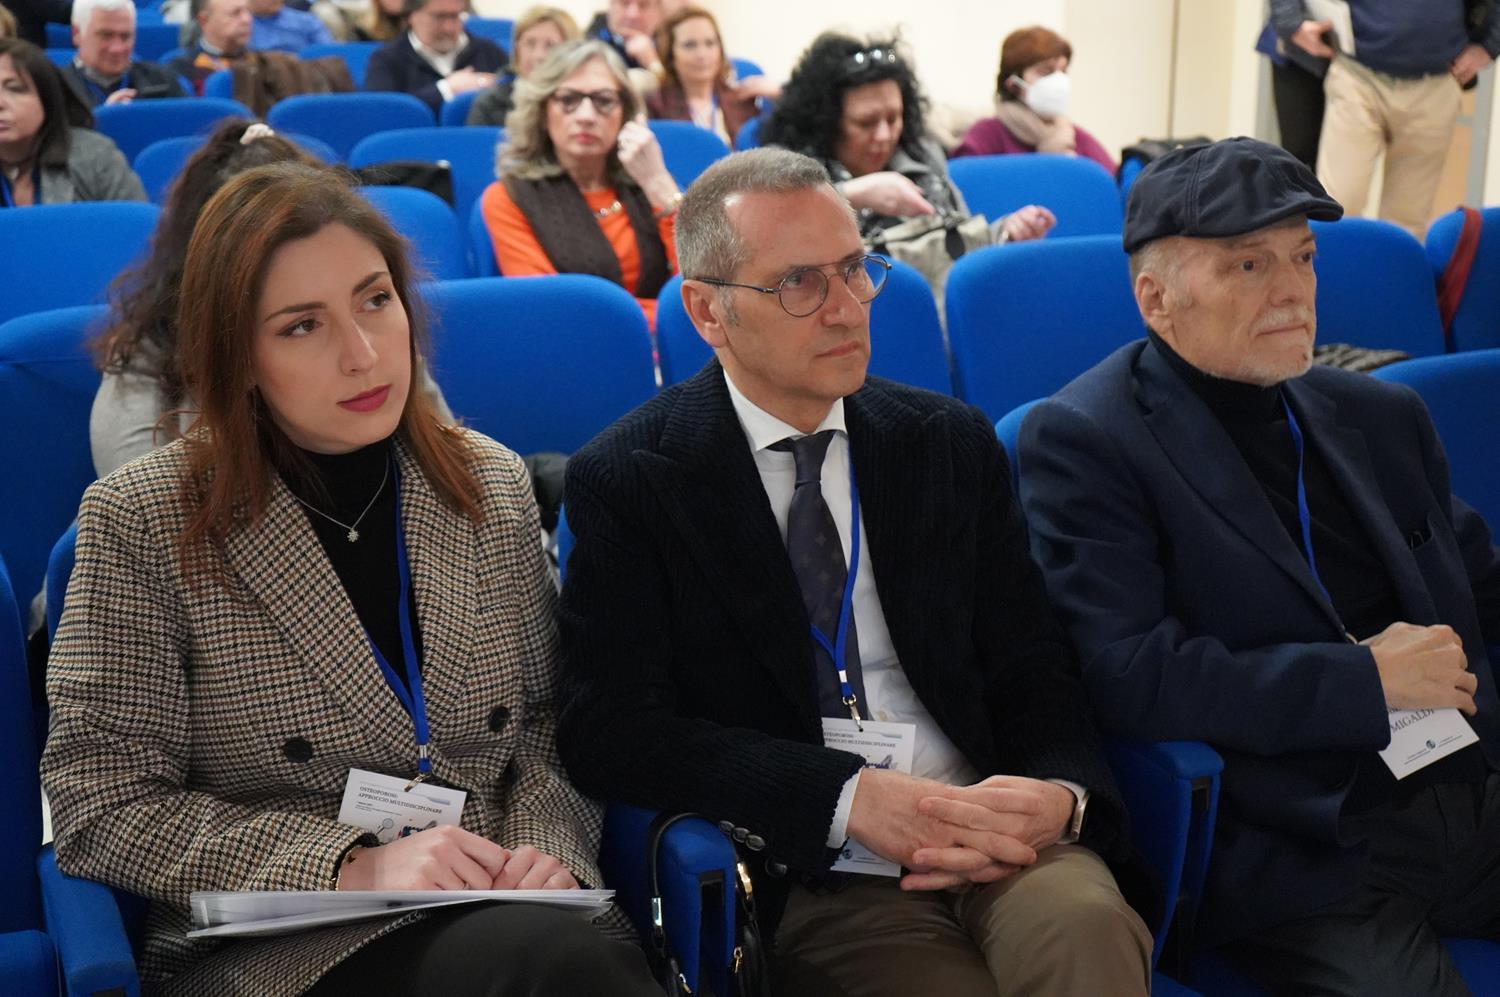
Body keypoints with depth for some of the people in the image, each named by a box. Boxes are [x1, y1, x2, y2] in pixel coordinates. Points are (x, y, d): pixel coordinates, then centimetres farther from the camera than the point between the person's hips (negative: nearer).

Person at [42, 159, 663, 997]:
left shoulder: (494, 486, 7)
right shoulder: (140, 523, -5)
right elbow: (100, 806, -6)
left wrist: (544, 847, -8)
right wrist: (353, 867, -16)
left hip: (497, 906, 5)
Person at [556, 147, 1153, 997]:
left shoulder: (954, 443, 13)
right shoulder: (627, 481, 1)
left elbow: (1036, 670, 12)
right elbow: (612, 730, -8)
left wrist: (1060, 794, -12)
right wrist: (850, 798, -19)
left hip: (991, 829, 3)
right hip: (809, 875, -3)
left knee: (1084, 922, -31)